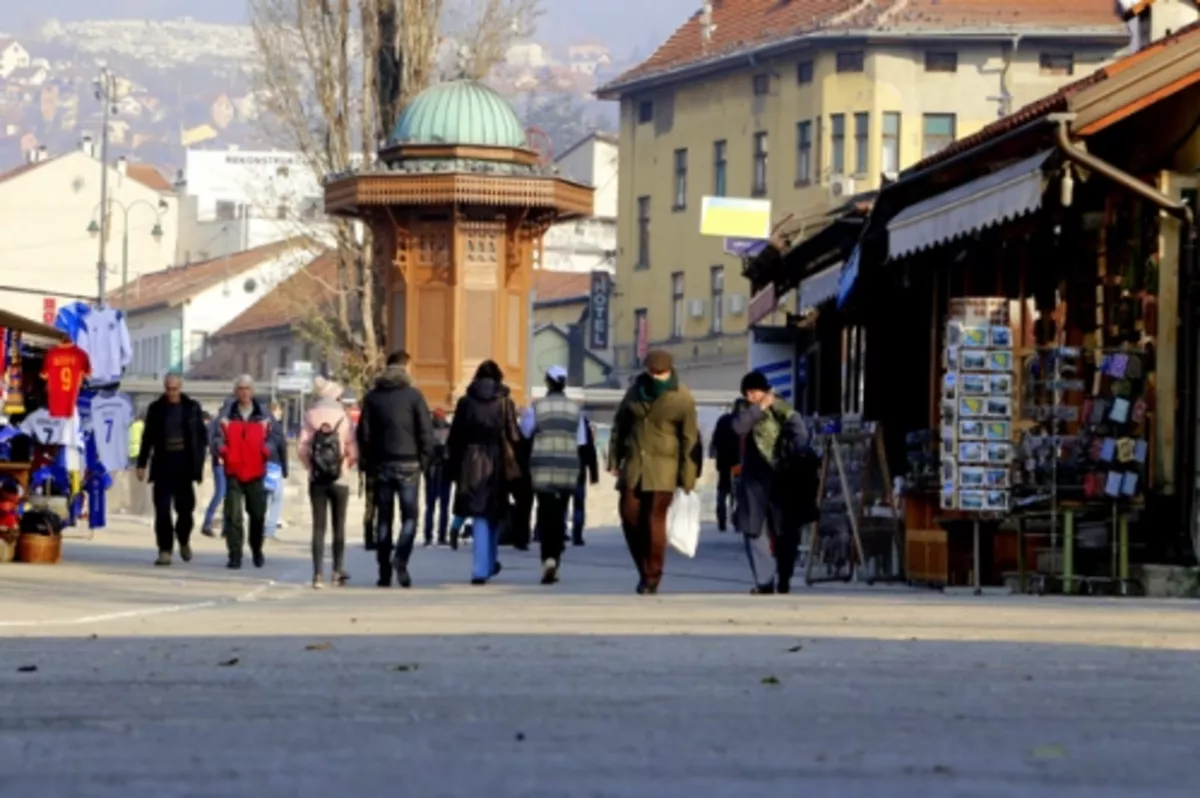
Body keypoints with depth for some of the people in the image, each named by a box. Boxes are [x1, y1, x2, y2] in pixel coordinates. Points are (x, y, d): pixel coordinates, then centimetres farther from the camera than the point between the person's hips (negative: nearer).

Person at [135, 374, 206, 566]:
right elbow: (147, 438, 9)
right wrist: (142, 464, 6)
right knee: (162, 510, -5)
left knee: (185, 507, 3)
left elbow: (202, 437, 6)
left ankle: (184, 541, 28)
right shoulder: (156, 408, 6)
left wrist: (198, 464, -1)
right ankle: (165, 550, -3)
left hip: (184, 464, 0)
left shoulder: (192, 407, 5)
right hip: (163, 464, 0)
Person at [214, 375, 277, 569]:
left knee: (258, 513, 10)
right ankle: (235, 555, -5)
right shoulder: (227, 415, 3)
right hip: (233, 471, -1)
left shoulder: (263, 416, 6)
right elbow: (219, 436, 1)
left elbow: (273, 435, 8)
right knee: (233, 515, -9)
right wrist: (221, 448, -20)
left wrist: (268, 448, -13)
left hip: (255, 472, 1)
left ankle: (256, 550, 31)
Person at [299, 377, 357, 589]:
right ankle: (338, 570, 12)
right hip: (340, 479, -1)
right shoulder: (342, 416, -4)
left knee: (319, 527, 2)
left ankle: (318, 573, -5)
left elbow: (302, 448, -6)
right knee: (339, 526, 11)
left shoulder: (310, 416, -2)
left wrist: (310, 466, 11)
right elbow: (352, 451, -7)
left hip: (316, 479, 1)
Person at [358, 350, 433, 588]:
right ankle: (400, 559, -21)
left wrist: (368, 463, 9)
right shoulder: (413, 395, -3)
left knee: (383, 518, 8)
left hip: (381, 464, 3)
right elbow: (426, 431, -6)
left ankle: (384, 572, 6)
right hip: (408, 464, -3)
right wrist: (424, 460, 2)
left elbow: (364, 433, 4)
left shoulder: (372, 397, 6)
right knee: (409, 515, 2)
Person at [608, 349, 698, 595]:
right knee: (630, 517, 1)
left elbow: (689, 440, -7)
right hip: (633, 464, 5)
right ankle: (644, 570, 17)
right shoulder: (636, 390, 7)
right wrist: (614, 459, 13)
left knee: (655, 520, -9)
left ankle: (652, 579, -1)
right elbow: (620, 425, 16)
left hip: (663, 465, -5)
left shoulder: (682, 399, -7)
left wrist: (687, 479, -9)